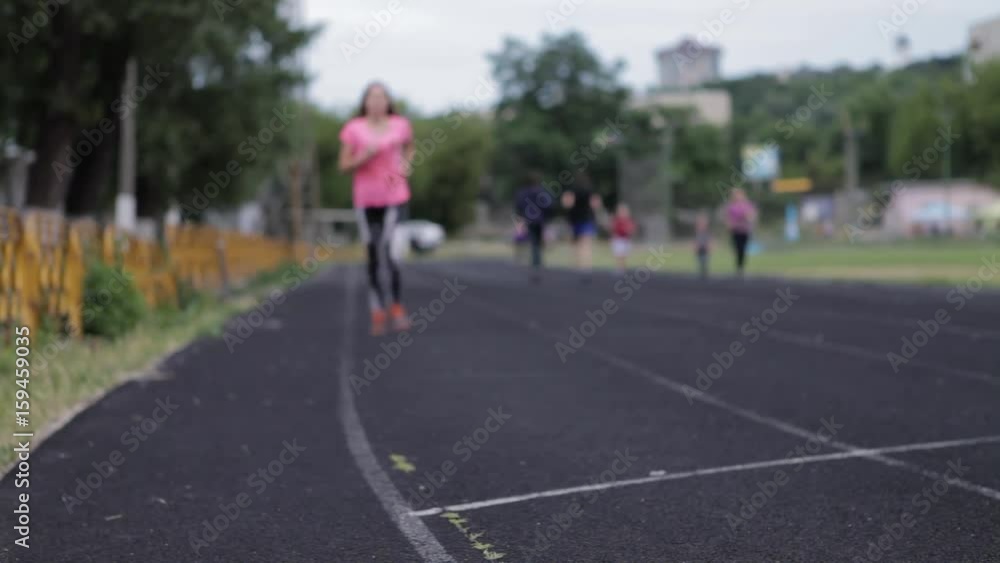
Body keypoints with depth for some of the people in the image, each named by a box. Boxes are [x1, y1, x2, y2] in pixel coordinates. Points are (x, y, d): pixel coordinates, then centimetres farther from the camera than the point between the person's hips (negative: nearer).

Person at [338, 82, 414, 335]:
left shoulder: (400, 125, 1)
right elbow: (343, 165, 0)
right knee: (373, 257, 7)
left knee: (388, 253, -14)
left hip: (394, 197, -1)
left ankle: (396, 304, 9)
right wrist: (364, 157, -17)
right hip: (366, 200, 1)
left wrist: (406, 163, 2)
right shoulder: (354, 129, -3)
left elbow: (409, 146, 22)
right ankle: (377, 314, 18)